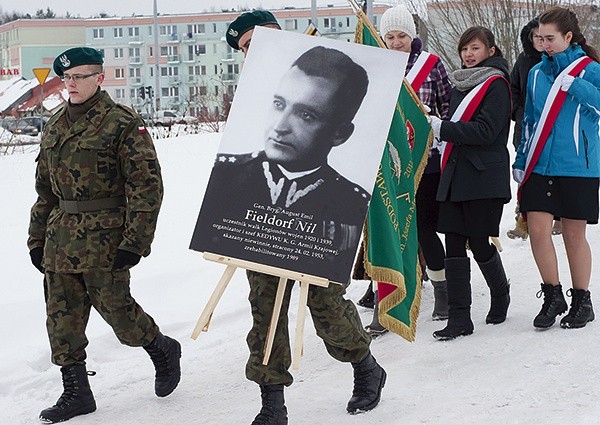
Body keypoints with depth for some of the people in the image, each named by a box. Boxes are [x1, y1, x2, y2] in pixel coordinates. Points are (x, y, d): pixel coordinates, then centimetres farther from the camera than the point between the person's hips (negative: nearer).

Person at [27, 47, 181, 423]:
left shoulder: (123, 124, -9)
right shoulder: (56, 127, 13)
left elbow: (147, 185, -12)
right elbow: (45, 188, 20)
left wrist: (135, 241, -17)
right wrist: (38, 238, 17)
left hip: (105, 237, -7)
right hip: (61, 237, 7)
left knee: (115, 305, -2)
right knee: (62, 315, 5)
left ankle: (163, 350, 26)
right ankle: (76, 393, 16)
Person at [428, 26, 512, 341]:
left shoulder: (495, 84, -6)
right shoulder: (461, 84, 17)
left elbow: (486, 131, -16)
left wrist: (442, 129, -18)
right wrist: (437, 125, 4)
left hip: (484, 179, -7)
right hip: (455, 176, 7)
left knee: (479, 244, 0)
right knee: (454, 246, 0)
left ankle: (501, 295, 28)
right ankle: (459, 319, 1)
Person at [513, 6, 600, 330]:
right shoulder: (537, 73, 11)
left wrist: (573, 84, -21)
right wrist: (521, 161, 16)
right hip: (539, 166, 4)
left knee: (574, 235, 4)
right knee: (538, 229, -5)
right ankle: (552, 296, 12)